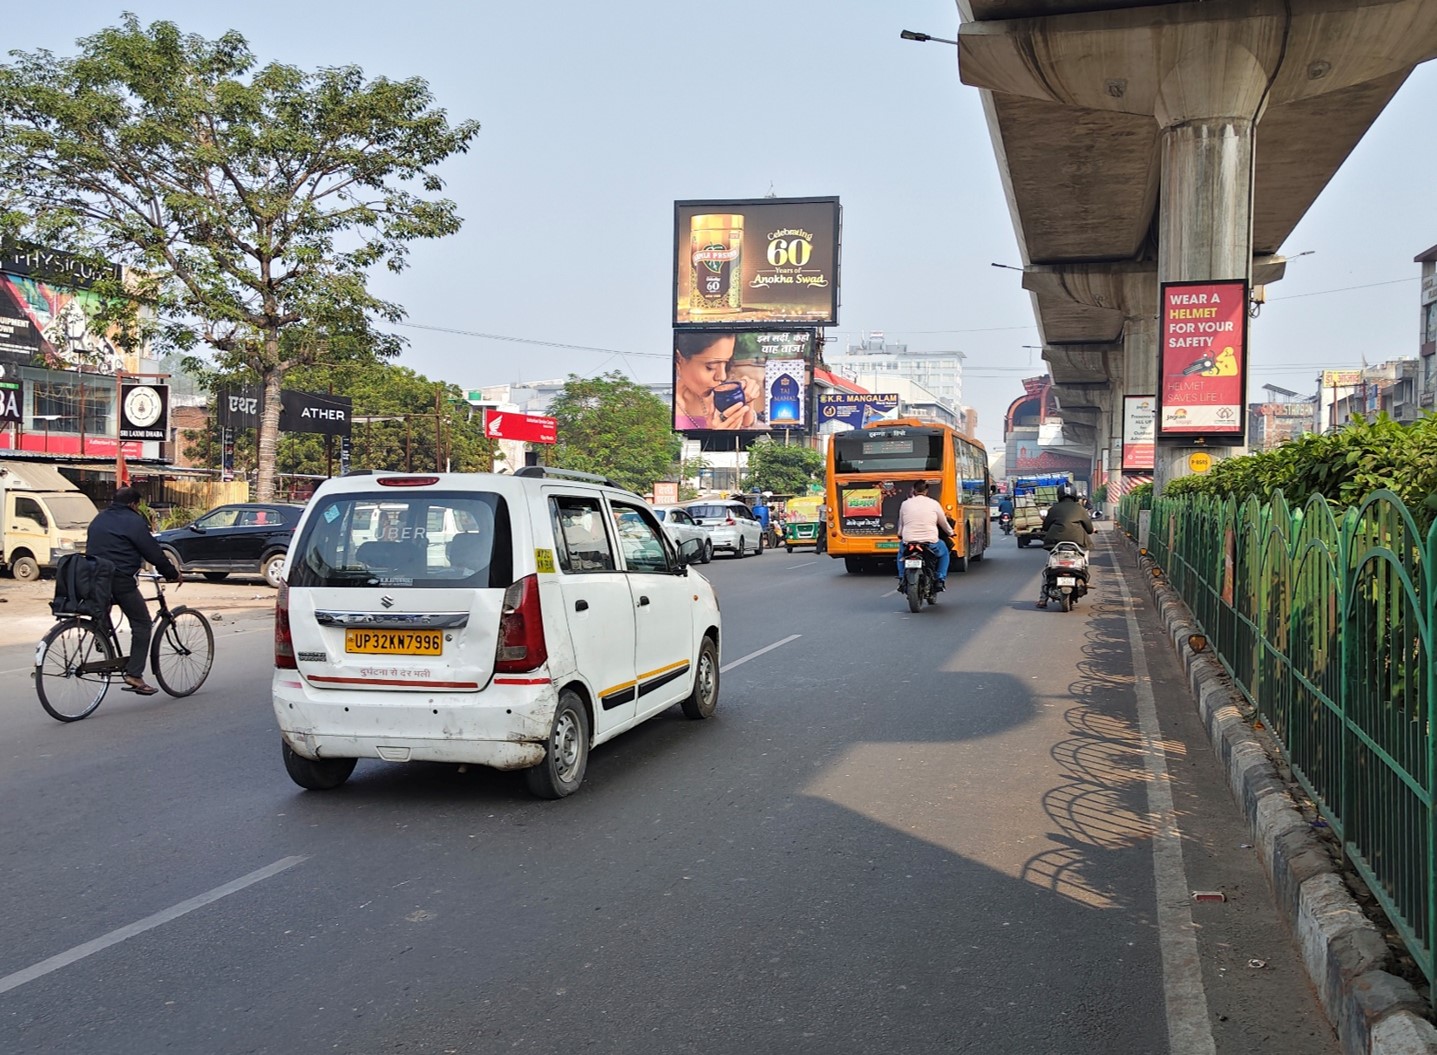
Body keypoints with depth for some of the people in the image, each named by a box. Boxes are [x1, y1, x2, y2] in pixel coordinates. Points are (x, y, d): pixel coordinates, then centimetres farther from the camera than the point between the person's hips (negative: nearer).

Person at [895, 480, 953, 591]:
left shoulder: (905, 504, 4)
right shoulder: (934, 504, 2)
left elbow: (901, 524, 16)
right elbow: (944, 523, 15)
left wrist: (900, 535, 39)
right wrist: (950, 533, 37)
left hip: (908, 543, 1)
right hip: (930, 544, -1)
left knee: (901, 551, 36)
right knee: (944, 552, 31)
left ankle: (901, 580, 24)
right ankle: (940, 580, 17)